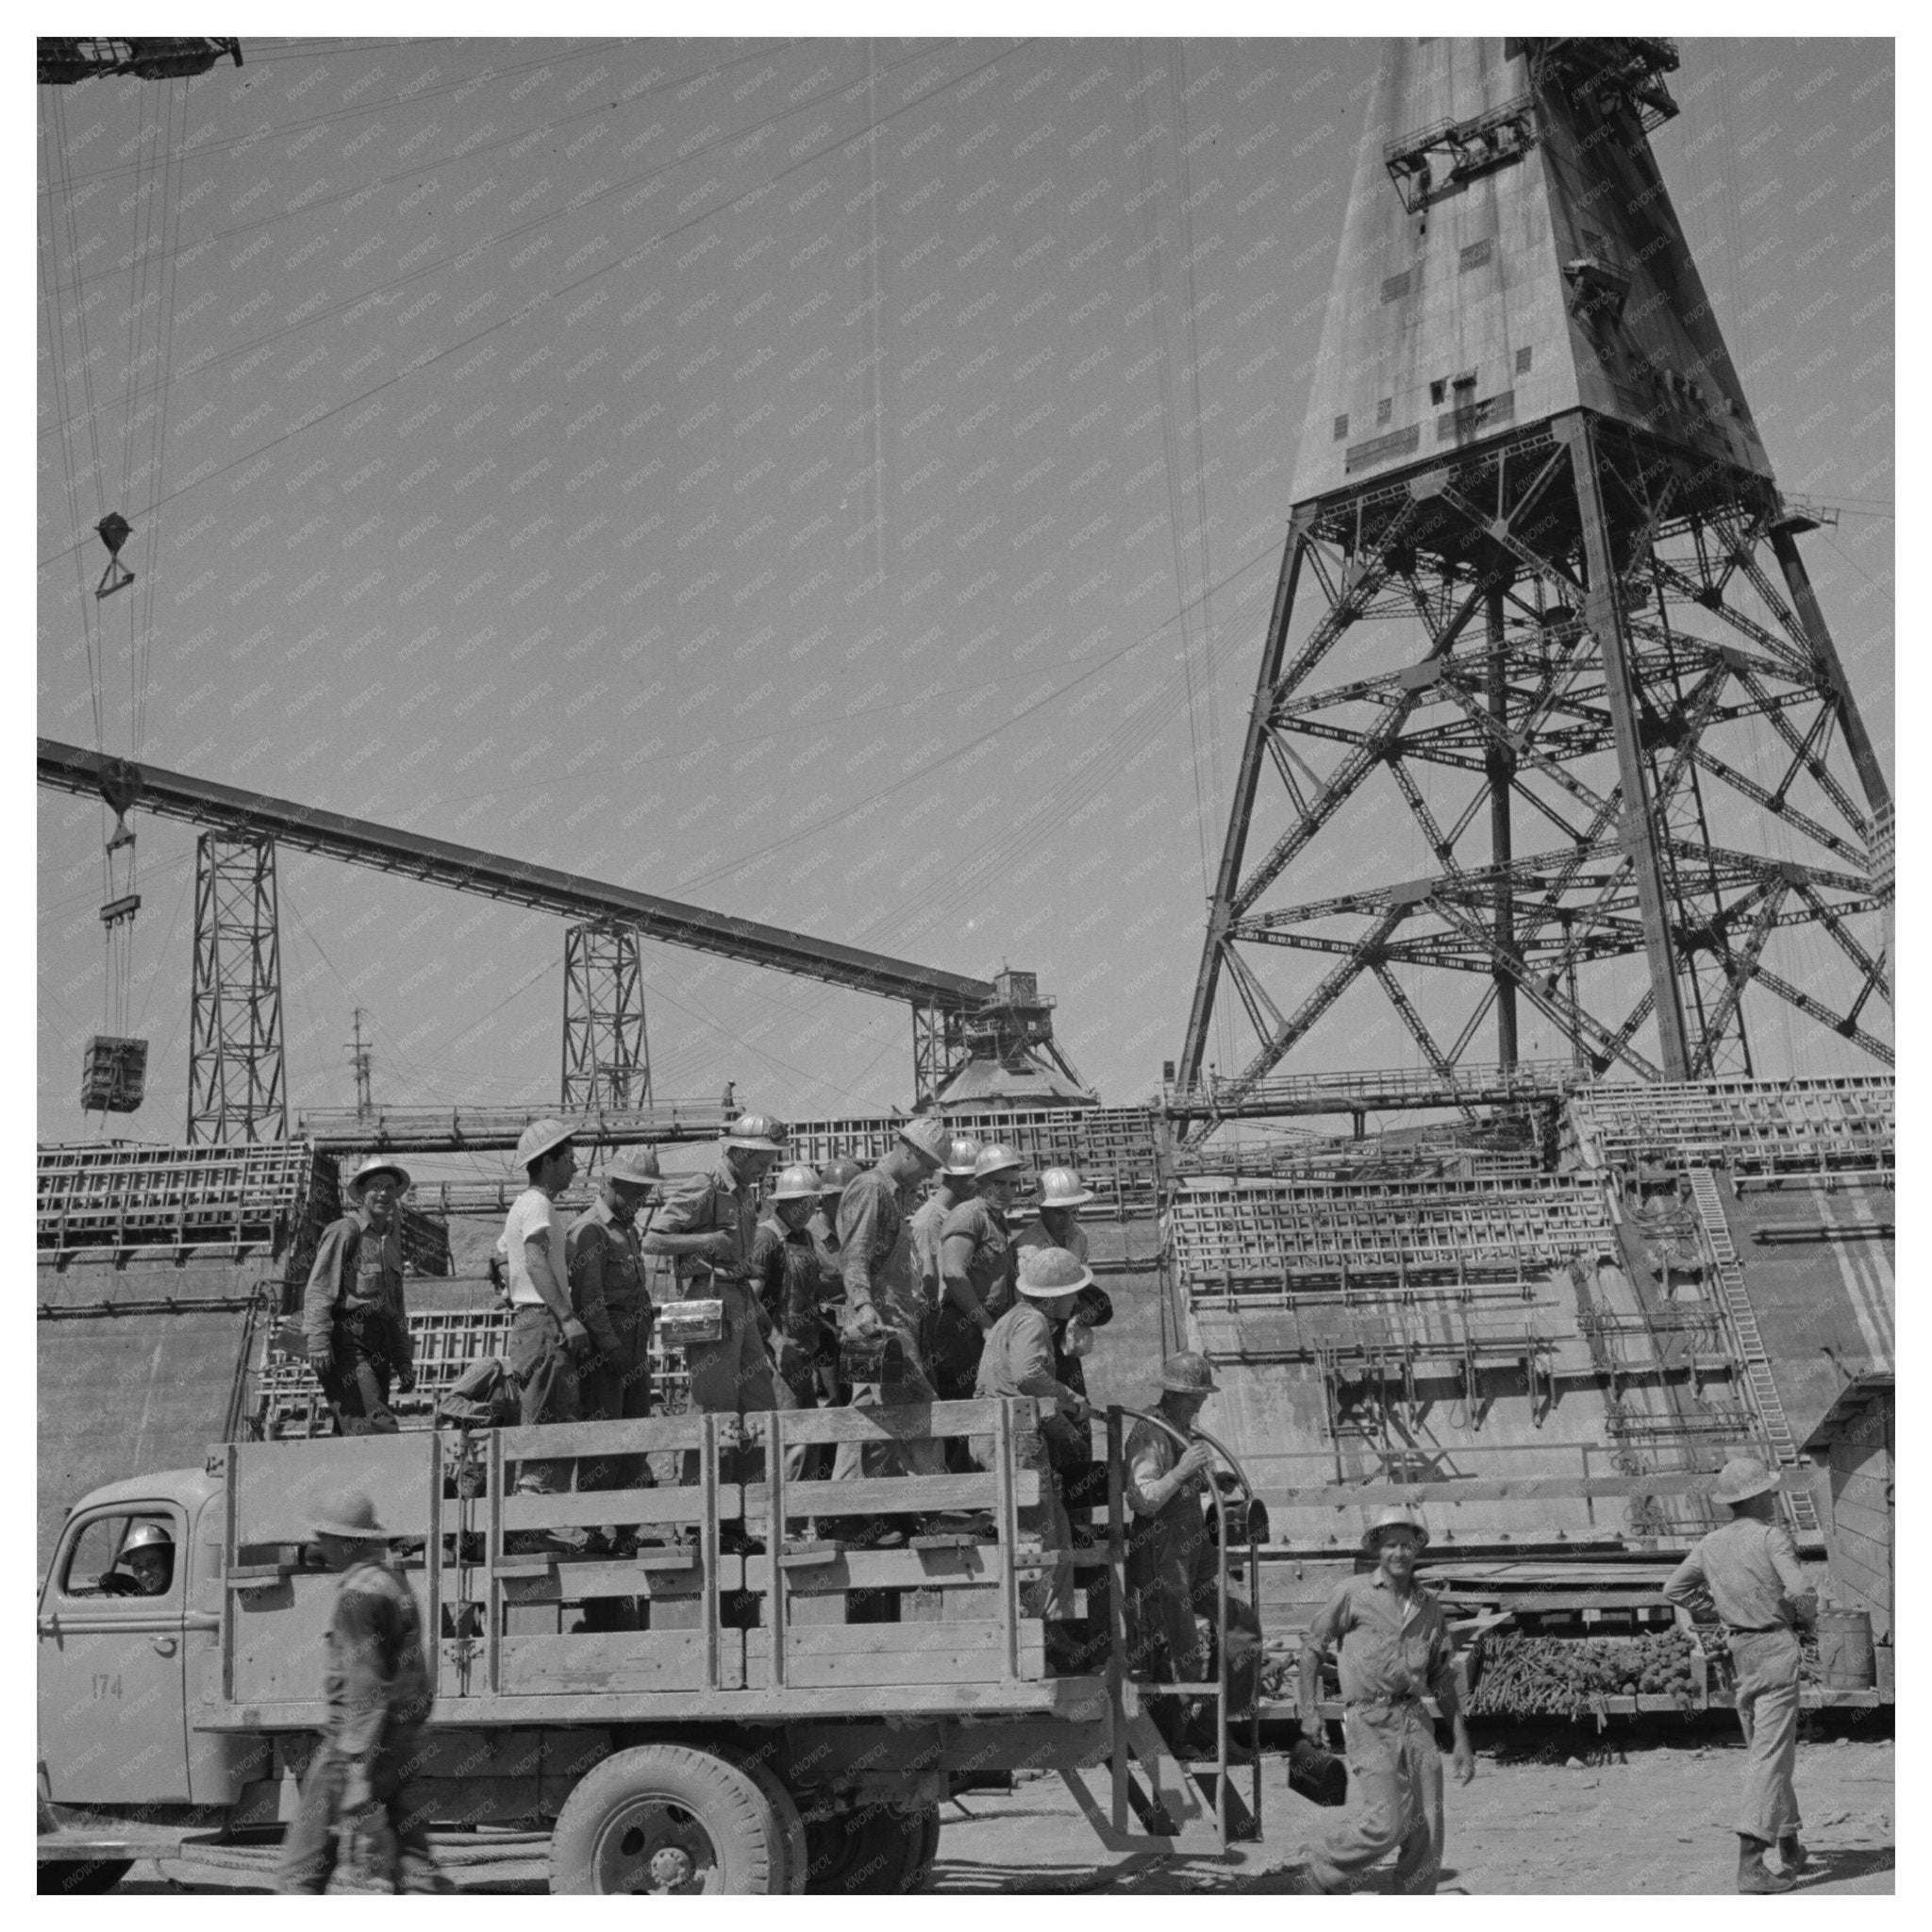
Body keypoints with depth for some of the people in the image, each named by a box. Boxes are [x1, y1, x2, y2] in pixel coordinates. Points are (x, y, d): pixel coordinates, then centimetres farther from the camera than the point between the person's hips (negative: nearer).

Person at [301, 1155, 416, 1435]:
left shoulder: (393, 1238, 23)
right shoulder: (344, 1231, -2)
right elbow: (318, 1289, -9)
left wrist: (404, 1361, 25)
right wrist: (318, 1342, -19)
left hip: (378, 1348, 8)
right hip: (347, 1341, -8)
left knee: (349, 1433, 4)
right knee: (375, 1423, -20)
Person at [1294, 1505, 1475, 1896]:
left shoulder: (1429, 1607, 13)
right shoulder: (1354, 1593, 1)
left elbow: (1442, 1678, 19)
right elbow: (1313, 1646, 7)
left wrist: (1462, 1740, 15)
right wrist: (1309, 1710, 0)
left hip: (1415, 1721, 5)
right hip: (1369, 1721, -5)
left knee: (1427, 1832, 1)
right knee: (1383, 1823, -17)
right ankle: (1320, 1877, 6)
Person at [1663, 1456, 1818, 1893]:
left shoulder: (1712, 1544, 5)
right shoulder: (1771, 1536, -14)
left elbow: (1673, 1587, 14)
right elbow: (1799, 1589, -25)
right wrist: (1807, 1616, -4)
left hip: (1738, 1651, 7)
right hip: (1775, 1647, -7)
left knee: (1760, 1751, 20)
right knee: (1771, 1755, -8)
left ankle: (1790, 1849, 31)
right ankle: (1750, 1863, -17)